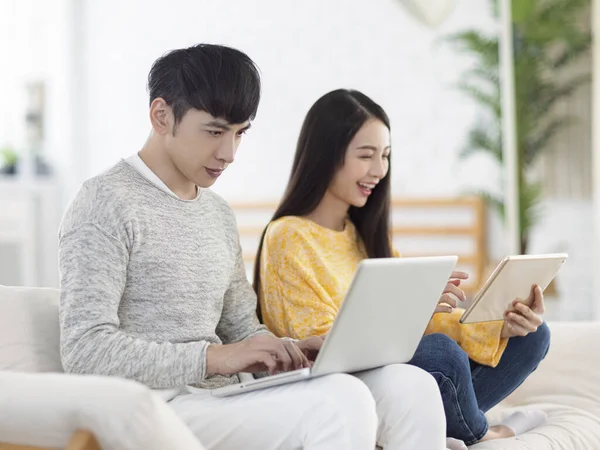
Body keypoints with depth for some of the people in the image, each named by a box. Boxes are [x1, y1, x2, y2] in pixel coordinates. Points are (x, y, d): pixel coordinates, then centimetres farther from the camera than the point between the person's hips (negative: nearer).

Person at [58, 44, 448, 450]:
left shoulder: (219, 214, 20)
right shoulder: (107, 203, -6)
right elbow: (86, 350, -16)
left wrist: (293, 351, -2)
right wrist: (214, 357, -22)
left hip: (224, 398, 8)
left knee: (411, 384, -12)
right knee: (339, 400, -31)